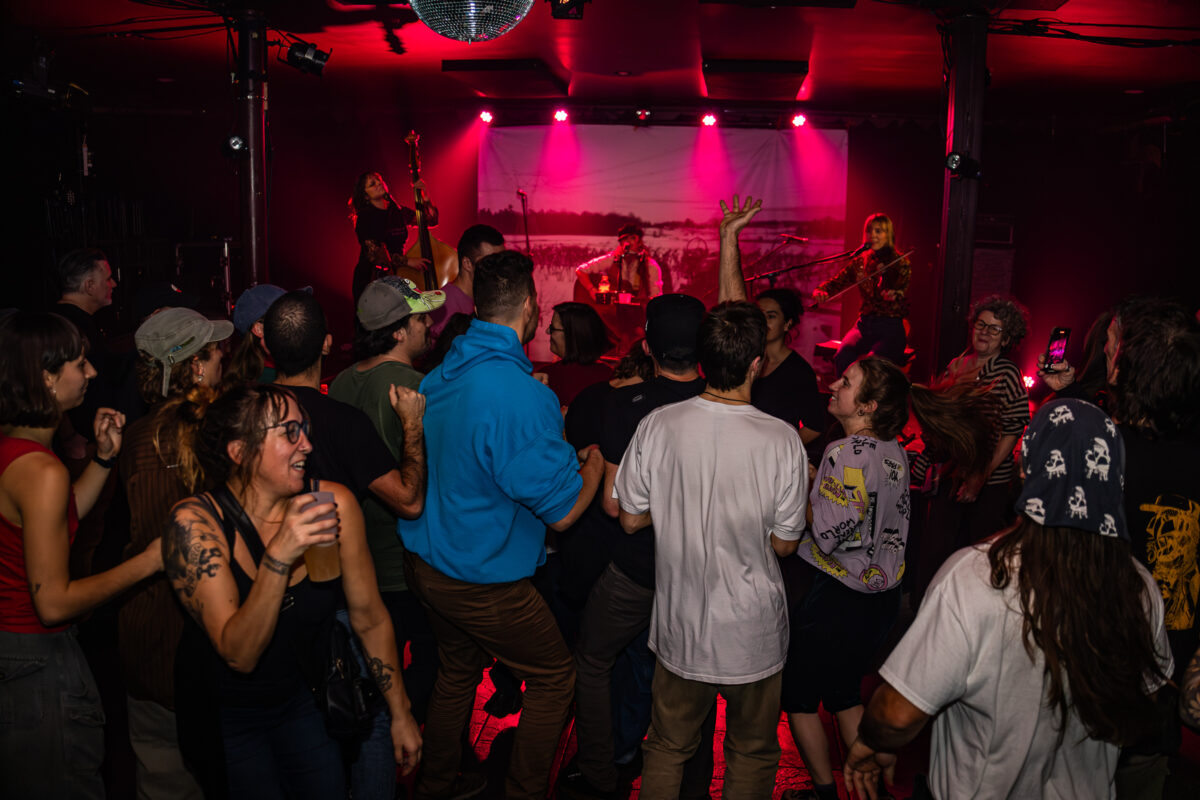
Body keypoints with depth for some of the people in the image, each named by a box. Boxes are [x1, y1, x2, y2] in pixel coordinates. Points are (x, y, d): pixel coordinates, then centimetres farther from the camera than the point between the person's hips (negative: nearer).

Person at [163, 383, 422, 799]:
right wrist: (278, 556, -43)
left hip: (301, 698, 3)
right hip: (223, 713, -3)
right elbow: (240, 655, -29)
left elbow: (370, 618, -6)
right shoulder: (195, 522, -24)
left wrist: (401, 714, 1)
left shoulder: (334, 504, -18)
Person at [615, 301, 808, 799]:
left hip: (680, 625, 2)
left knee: (668, 748, 21)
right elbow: (784, 544, -9)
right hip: (751, 631, -2)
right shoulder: (781, 440, -19)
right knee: (752, 755, 21)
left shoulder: (657, 426, -13)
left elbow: (630, 520, -4)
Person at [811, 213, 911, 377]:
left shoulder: (901, 264, -1)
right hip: (864, 323, 4)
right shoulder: (860, 262, 11)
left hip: (891, 328, -3)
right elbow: (836, 282, 7)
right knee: (843, 355, -27)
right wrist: (820, 291, -16)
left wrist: (892, 296, -34)